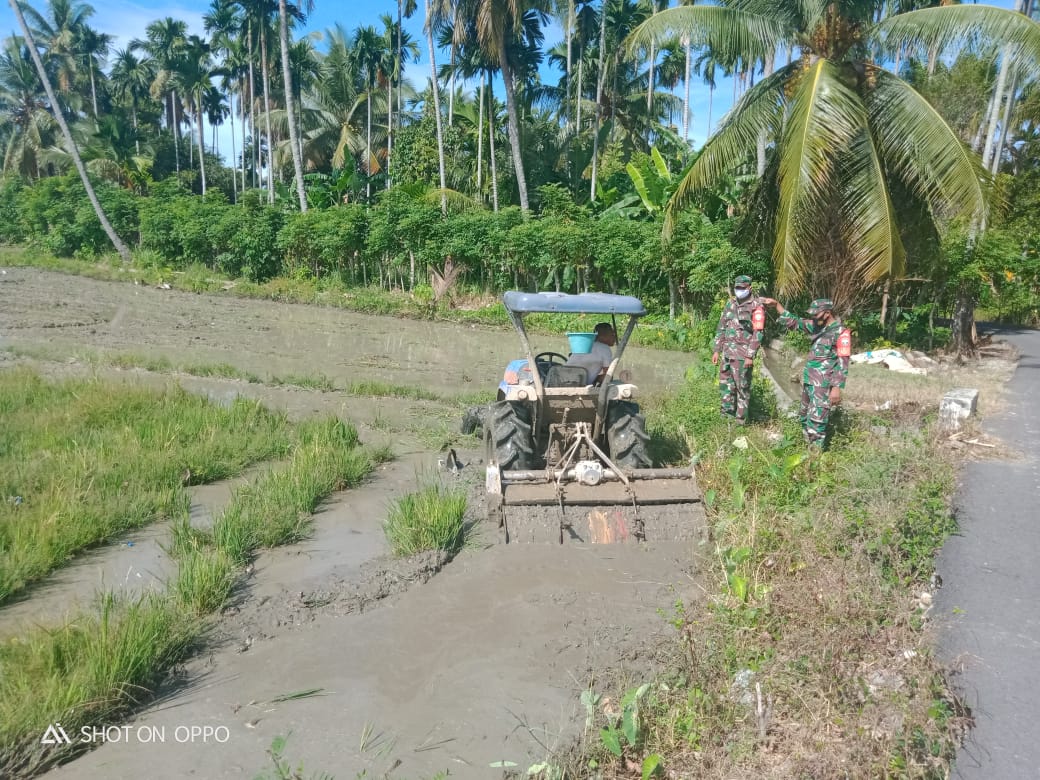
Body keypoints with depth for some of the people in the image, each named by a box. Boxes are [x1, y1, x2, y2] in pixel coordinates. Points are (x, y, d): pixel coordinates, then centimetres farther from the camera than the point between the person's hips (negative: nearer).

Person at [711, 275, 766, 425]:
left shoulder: (756, 307, -9)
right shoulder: (731, 303, 10)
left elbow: (758, 333, -13)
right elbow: (721, 327, 14)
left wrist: (750, 356, -18)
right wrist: (717, 350, 11)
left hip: (743, 353, -6)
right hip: (727, 351, 6)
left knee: (742, 386, 1)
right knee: (725, 382, 13)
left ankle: (741, 417, 9)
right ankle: (728, 410, 28)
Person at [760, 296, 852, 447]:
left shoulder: (841, 332, -13)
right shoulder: (817, 326, 9)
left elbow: (843, 363, -16)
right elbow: (793, 322, 19)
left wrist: (837, 388, -21)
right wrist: (776, 304, 13)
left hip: (823, 384, -9)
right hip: (808, 380, 9)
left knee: (816, 419, -9)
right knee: (805, 416, 16)